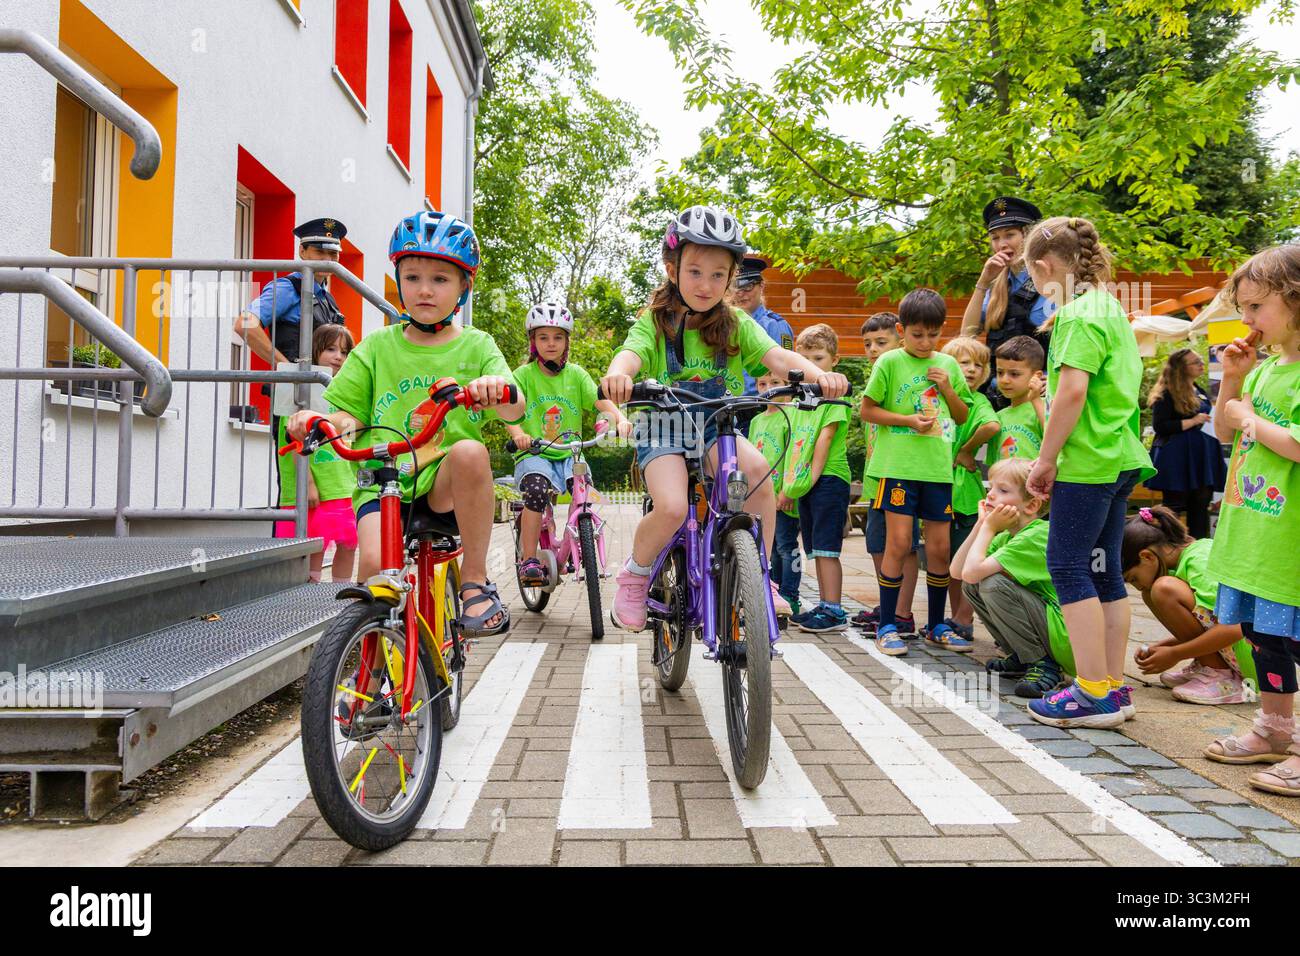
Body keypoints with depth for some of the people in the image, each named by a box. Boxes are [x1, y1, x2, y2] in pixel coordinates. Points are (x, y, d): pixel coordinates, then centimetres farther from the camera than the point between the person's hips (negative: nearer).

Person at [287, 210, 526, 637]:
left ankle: (476, 582, -17)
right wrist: (318, 421, -15)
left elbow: (515, 410, -8)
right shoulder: (377, 346, 11)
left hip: (447, 487, 0)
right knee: (375, 563, -28)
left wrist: (498, 391, -33)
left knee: (470, 451, -35)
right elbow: (350, 413, 9)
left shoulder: (476, 345, 7)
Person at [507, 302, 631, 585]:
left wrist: (620, 418, -24)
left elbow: (600, 400, -3)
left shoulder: (576, 374, 11)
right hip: (534, 454, -2)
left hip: (569, 454, 2)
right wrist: (518, 433, -30)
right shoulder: (524, 374, 4)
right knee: (537, 490, -31)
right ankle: (529, 561, -19)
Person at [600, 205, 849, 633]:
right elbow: (630, 354, -24)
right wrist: (617, 374, -49)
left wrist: (817, 373, -35)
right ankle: (634, 576, 3)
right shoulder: (655, 322, -4)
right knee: (672, 508, -30)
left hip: (718, 428, 2)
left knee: (756, 468, -31)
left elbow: (776, 356, -13)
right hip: (663, 429, -2)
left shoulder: (736, 324, 2)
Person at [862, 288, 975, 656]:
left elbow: (963, 416, 17)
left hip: (938, 467, 4)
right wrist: (909, 420, -12)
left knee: (939, 547, 7)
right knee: (899, 542, -6)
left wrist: (948, 389, -1)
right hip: (898, 463, -4)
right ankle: (886, 626, 6)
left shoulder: (948, 365, 12)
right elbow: (868, 410, -1)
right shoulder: (889, 362, 0)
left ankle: (936, 626, 21)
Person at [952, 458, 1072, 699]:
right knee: (971, 586, 4)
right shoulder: (1007, 535, 9)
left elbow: (972, 571, -29)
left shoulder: (1036, 537, -20)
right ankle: (1020, 656, 13)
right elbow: (957, 571, 2)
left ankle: (1044, 664, -11)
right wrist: (981, 524, -1)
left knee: (993, 584, -25)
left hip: (1068, 642, -9)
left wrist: (989, 527, -14)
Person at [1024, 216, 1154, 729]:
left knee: (1069, 567, -4)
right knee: (1104, 571, 12)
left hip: (1086, 460, -10)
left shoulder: (1078, 314, -12)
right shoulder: (1111, 309, 18)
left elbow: (1072, 390, -21)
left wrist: (1046, 458, -15)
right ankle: (1115, 686, 18)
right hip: (1121, 459, 10)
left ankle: (1095, 693, -1)